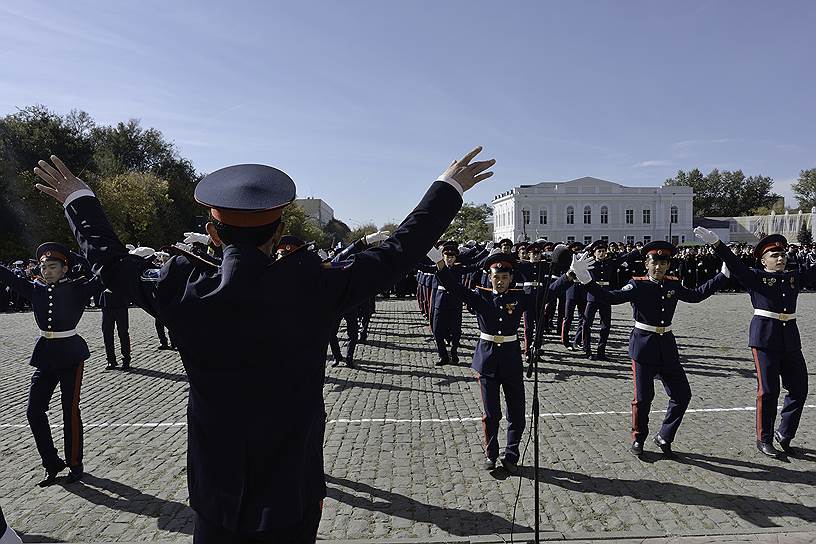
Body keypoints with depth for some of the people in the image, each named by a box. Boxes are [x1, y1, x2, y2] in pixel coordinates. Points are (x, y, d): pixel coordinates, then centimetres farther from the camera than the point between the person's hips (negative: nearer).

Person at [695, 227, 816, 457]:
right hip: (765, 338, -6)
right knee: (768, 390, -1)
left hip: (790, 340, 6)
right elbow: (735, 264, -17)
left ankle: (784, 434, 25)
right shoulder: (756, 277, -3)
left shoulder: (795, 276, 12)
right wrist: (716, 243, -32)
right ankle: (764, 439, 13)